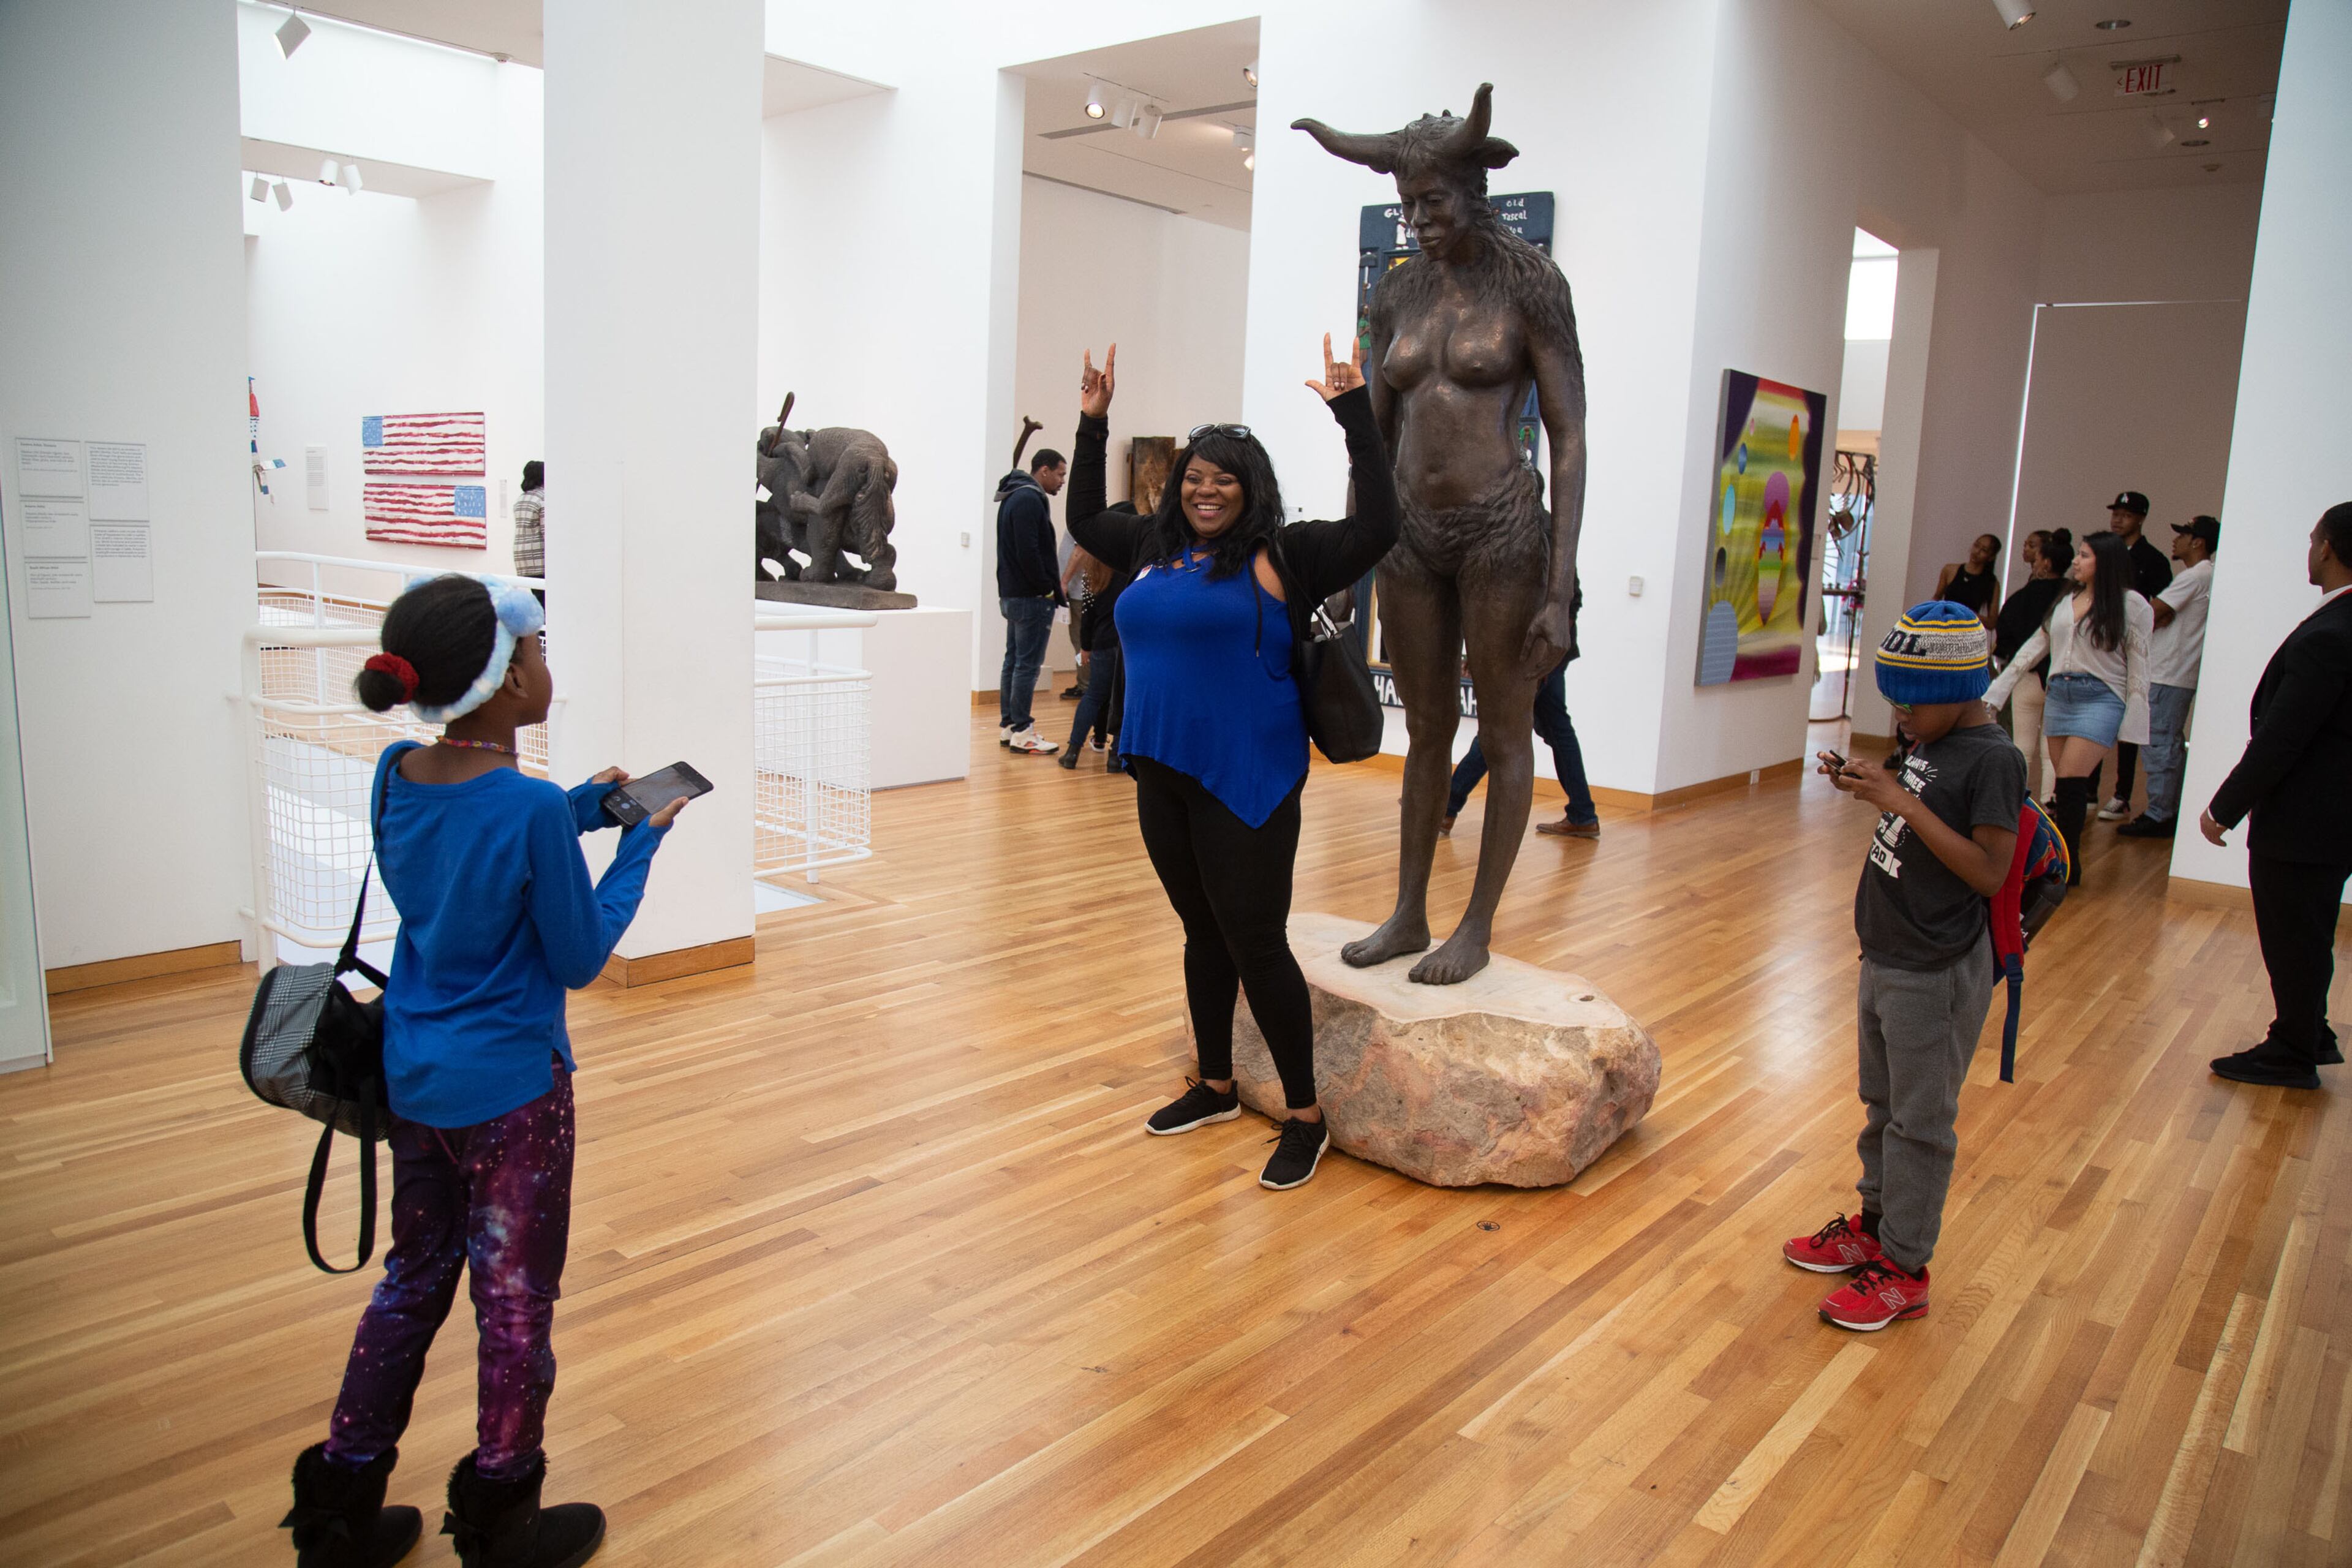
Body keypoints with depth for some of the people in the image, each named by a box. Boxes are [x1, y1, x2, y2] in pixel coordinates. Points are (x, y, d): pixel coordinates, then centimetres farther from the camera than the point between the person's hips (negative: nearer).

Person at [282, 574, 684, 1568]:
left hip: (413, 1080, 7)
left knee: (414, 1281, 22)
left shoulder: (394, 777, -3)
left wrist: (581, 808, 8)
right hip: (510, 1090, -7)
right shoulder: (530, 807, -24)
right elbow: (579, 958, -14)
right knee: (516, 1301, 11)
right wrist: (641, 843, -6)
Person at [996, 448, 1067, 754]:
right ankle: (1022, 732, -3)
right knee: (1027, 665, -6)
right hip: (1032, 597, -10)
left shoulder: (1015, 497, 17)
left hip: (1013, 594, 10)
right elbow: (1028, 552, -23)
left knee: (1013, 661, 13)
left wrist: (1051, 582, 14)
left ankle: (1008, 726, 19)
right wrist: (1049, 586, -12)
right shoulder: (1029, 499, -15)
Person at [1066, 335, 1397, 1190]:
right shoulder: (1154, 548, 12)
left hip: (1245, 784, -6)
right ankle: (1216, 1087, 33)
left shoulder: (1282, 556, -6)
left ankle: (1305, 1118, 8)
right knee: (1202, 934, 17)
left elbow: (1376, 529, -17)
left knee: (1256, 942, -5)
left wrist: (1354, 415, -18)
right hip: (1162, 777, 7)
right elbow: (1084, 517, 28)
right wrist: (1093, 426, 22)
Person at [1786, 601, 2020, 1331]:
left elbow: (1989, 872, -24)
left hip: (1935, 976, -9)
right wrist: (1868, 787, 0)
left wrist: (1903, 803, -27)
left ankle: (1903, 1269, 15)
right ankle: (1874, 1224, 38)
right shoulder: (1930, 743, 7)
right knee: (1882, 1104, 21)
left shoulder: (1993, 759, -19)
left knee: (1919, 1120, 3)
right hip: (1888, 960, 9)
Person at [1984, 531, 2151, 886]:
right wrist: (1993, 694, 13)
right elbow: (2033, 649, 17)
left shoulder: (2131, 605, -2)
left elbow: (2138, 670, -3)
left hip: (2100, 699, -5)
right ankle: (2064, 862, 11)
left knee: (2070, 782, -13)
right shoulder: (2065, 602, 14)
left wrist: (2130, 726, -7)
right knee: (2067, 786, 5)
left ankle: (2067, 866, -5)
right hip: (2058, 695, 5)